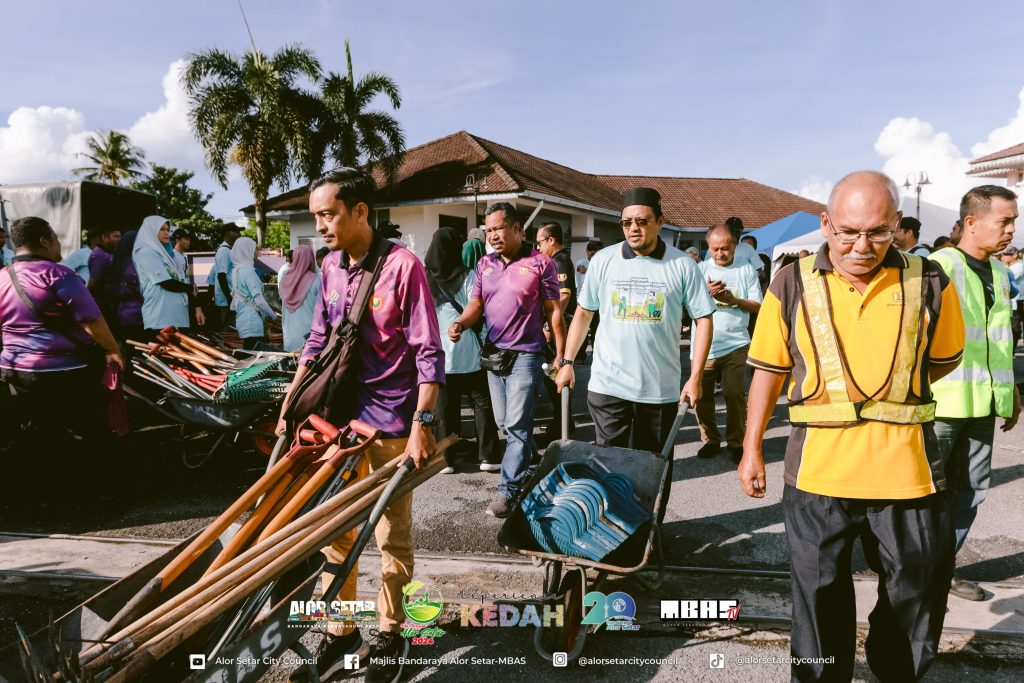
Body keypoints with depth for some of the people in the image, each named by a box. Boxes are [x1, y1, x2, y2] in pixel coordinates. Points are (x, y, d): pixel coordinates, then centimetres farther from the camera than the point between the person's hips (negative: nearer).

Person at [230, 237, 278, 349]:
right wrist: (273, 316, -5)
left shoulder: (236, 270, 11)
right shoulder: (248, 271, -14)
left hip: (243, 319, 9)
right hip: (251, 321, -9)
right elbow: (258, 299, -17)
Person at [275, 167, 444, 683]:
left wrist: (421, 423, -20)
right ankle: (340, 629, 29)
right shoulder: (330, 266, 6)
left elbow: (429, 352, -14)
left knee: (392, 534, 8)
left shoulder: (402, 265, -12)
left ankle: (389, 631, 25)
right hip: (340, 416, 6)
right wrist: (290, 407, 12)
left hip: (390, 422, -6)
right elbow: (318, 341, 14)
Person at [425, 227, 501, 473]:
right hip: (469, 354, -2)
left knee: (445, 408, 8)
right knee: (482, 404, 8)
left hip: (439, 356, 3)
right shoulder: (467, 276, -8)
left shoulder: (425, 279, 1)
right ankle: (488, 457, 9)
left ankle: (445, 459, 10)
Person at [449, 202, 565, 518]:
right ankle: (532, 466, 34)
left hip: (525, 355, -6)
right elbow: (476, 304, 8)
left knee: (517, 424, -7)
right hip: (493, 353, 6)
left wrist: (561, 356, -6)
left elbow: (553, 311, -4)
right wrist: (460, 324, -14)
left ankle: (509, 489, 1)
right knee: (504, 422, 14)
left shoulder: (540, 263, -5)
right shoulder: (485, 264, 10)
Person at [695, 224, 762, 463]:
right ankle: (710, 440, 19)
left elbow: (757, 305, 6)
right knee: (702, 395, 3)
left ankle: (736, 442, 10)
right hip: (703, 346, 1)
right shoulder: (700, 270, 8)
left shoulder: (747, 270, 8)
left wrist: (734, 300, -11)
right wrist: (706, 292, -15)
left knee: (734, 394, -5)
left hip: (736, 344, -1)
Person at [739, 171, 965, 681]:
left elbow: (944, 359, 14)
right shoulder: (792, 284, -3)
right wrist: (751, 447, 4)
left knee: (918, 593, 18)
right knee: (820, 600, 12)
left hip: (906, 468, 2)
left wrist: (892, 394, 5)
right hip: (817, 471, -1)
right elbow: (769, 370, 3)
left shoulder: (928, 282, -1)